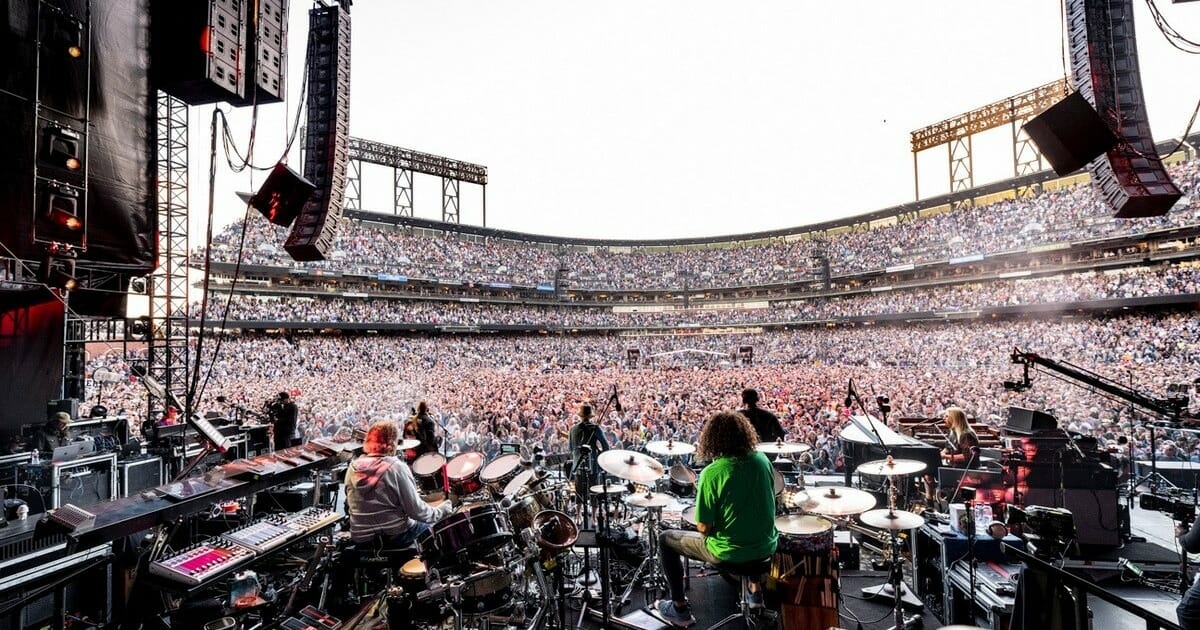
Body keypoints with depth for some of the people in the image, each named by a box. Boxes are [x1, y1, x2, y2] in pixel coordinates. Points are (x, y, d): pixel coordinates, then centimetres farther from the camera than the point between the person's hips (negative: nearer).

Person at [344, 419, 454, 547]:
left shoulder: (353, 467, -3)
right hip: (395, 536, -5)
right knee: (431, 524, 24)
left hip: (361, 538, 5)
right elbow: (415, 510, -17)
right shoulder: (396, 468, -18)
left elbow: (350, 507, 8)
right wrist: (441, 511, -2)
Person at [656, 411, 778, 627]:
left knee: (666, 539, 14)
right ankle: (756, 590, 42)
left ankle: (680, 609, 19)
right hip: (765, 547, 6)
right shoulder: (762, 460, -6)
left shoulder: (711, 473, -23)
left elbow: (704, 527, -18)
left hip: (729, 553, -5)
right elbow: (768, 503, 8)